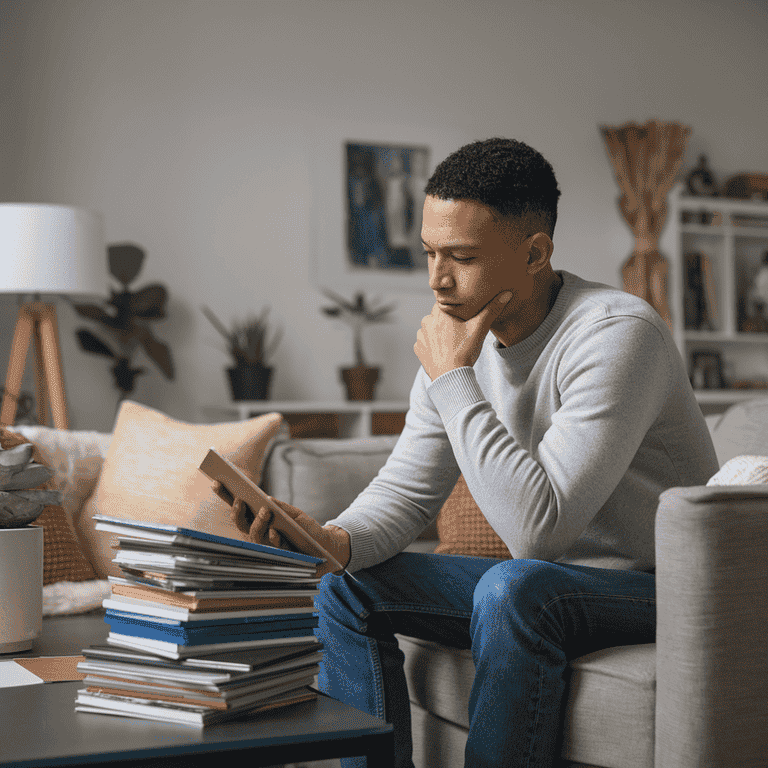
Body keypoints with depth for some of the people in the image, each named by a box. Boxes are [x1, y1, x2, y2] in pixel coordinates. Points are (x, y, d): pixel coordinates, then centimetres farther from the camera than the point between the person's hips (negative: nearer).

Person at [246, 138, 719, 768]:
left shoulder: (616, 333, -25)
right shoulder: (460, 340, -1)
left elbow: (539, 528, -33)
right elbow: (406, 491, 3)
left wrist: (453, 379, -27)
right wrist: (336, 539, -20)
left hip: (662, 583, -7)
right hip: (544, 582, 7)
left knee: (513, 587, -35)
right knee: (347, 588, -2)